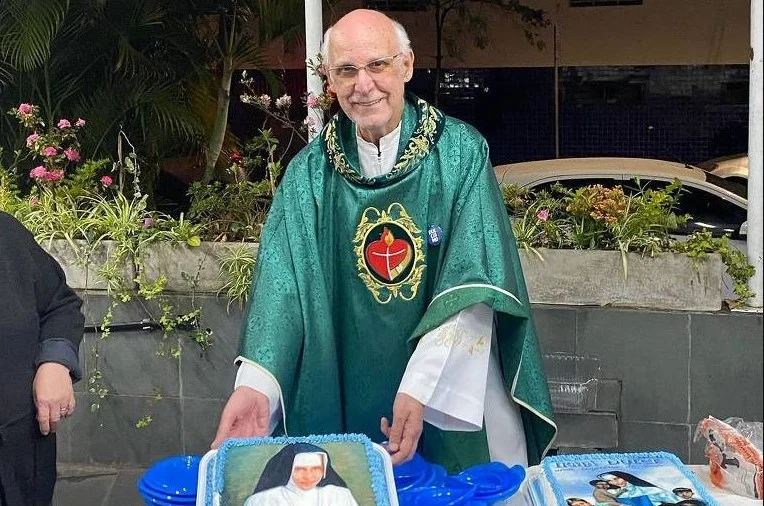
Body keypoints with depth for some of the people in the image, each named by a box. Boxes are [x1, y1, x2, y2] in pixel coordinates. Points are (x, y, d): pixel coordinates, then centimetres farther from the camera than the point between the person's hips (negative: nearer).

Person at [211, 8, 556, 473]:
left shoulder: (460, 152, -7)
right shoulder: (311, 172, -1)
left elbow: (470, 285, -16)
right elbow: (282, 285, -10)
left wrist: (420, 388, -28)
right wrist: (256, 384, -27)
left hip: (455, 392, -1)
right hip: (348, 399, 2)